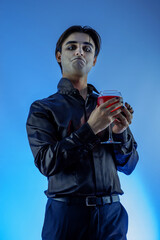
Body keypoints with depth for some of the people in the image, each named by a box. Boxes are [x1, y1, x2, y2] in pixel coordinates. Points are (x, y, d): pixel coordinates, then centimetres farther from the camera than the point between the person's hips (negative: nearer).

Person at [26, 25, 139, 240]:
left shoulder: (109, 105, 8)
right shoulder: (43, 109, 1)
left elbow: (128, 166, 8)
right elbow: (46, 163, -13)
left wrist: (120, 132, -11)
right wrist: (90, 129, -20)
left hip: (111, 214, 3)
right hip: (67, 214, -3)